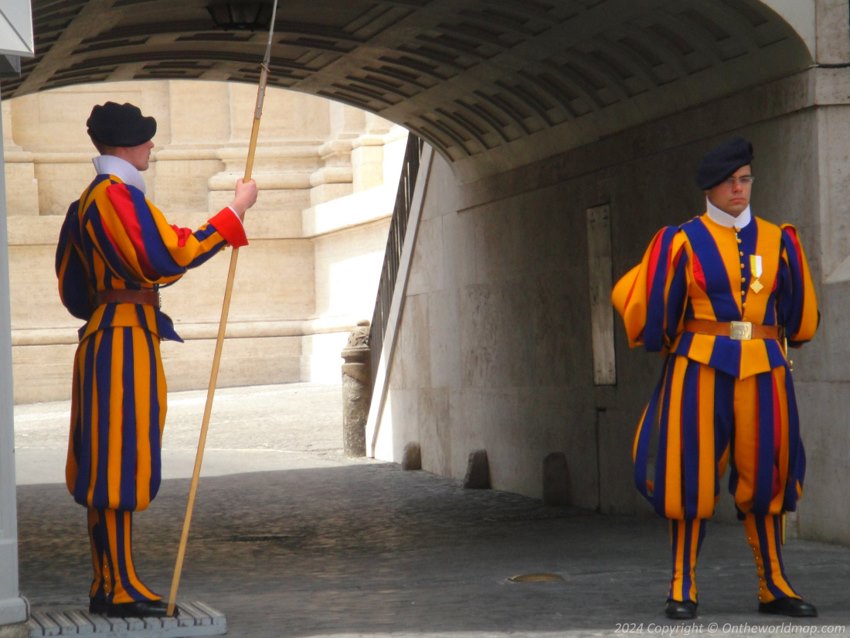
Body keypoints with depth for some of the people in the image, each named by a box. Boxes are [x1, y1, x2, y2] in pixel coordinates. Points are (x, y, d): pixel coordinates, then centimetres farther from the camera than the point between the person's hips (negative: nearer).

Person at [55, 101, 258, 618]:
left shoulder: (88, 201, 17)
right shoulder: (119, 195, -14)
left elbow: (73, 289, 21)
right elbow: (170, 257, -21)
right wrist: (236, 212, -15)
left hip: (102, 338, 10)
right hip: (127, 342, -10)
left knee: (107, 466, 11)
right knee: (121, 462, -9)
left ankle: (107, 585, 15)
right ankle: (122, 589, -7)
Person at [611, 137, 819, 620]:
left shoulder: (778, 241, 9)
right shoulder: (683, 242, 0)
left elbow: (800, 313, 20)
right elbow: (640, 298, 5)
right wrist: (665, 343, 16)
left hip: (763, 372, 3)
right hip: (700, 368, -3)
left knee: (765, 473, 5)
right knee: (693, 474, -2)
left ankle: (775, 586, 14)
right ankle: (683, 588, 4)